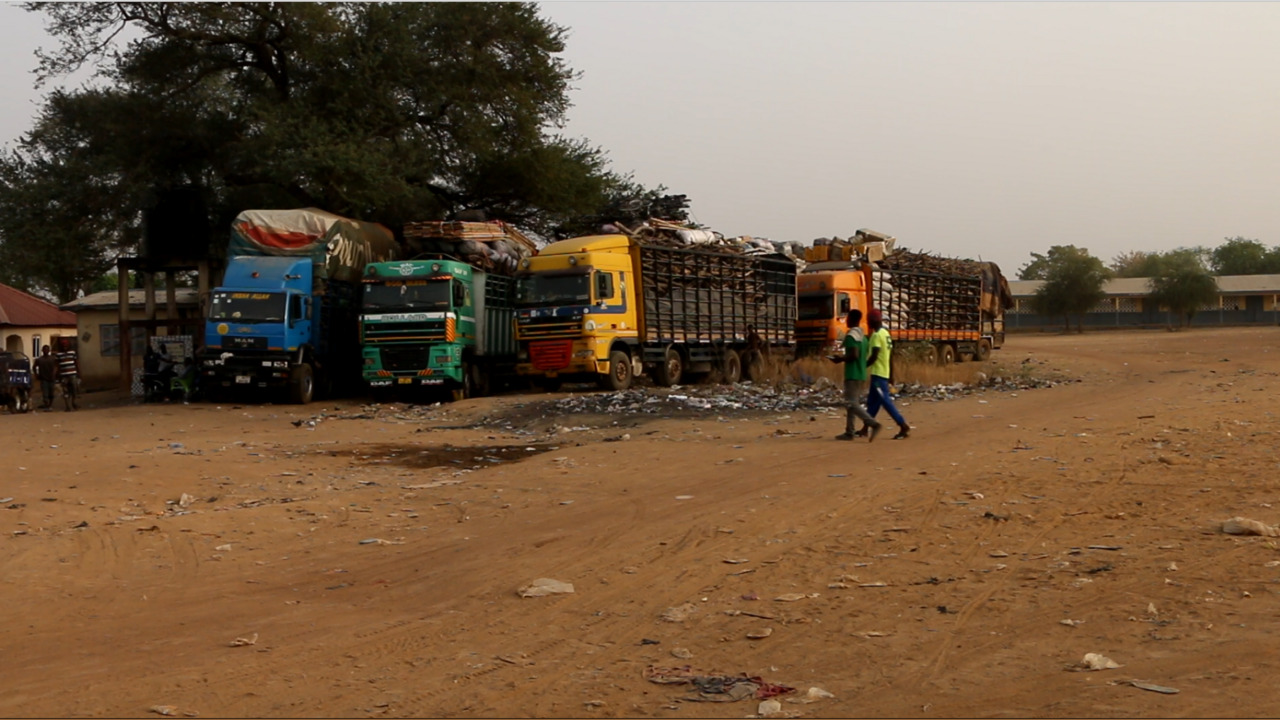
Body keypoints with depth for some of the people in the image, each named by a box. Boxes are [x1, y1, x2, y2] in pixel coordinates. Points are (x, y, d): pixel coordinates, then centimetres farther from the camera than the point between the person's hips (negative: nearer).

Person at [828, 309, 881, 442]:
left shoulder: (851, 335, -14)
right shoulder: (863, 336, 15)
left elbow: (854, 355, -23)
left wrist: (840, 359, -8)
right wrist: (843, 358, 19)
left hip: (853, 375, -9)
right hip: (862, 375, 9)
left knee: (852, 404, -11)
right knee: (852, 403, 13)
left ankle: (873, 424, -23)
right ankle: (849, 432, 13)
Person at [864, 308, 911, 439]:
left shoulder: (876, 335, -16)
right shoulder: (886, 334, 13)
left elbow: (874, 356, -21)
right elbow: (890, 352, 17)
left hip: (877, 373, -10)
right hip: (884, 372, 10)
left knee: (885, 400, -9)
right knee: (872, 401, 13)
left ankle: (904, 426, -11)